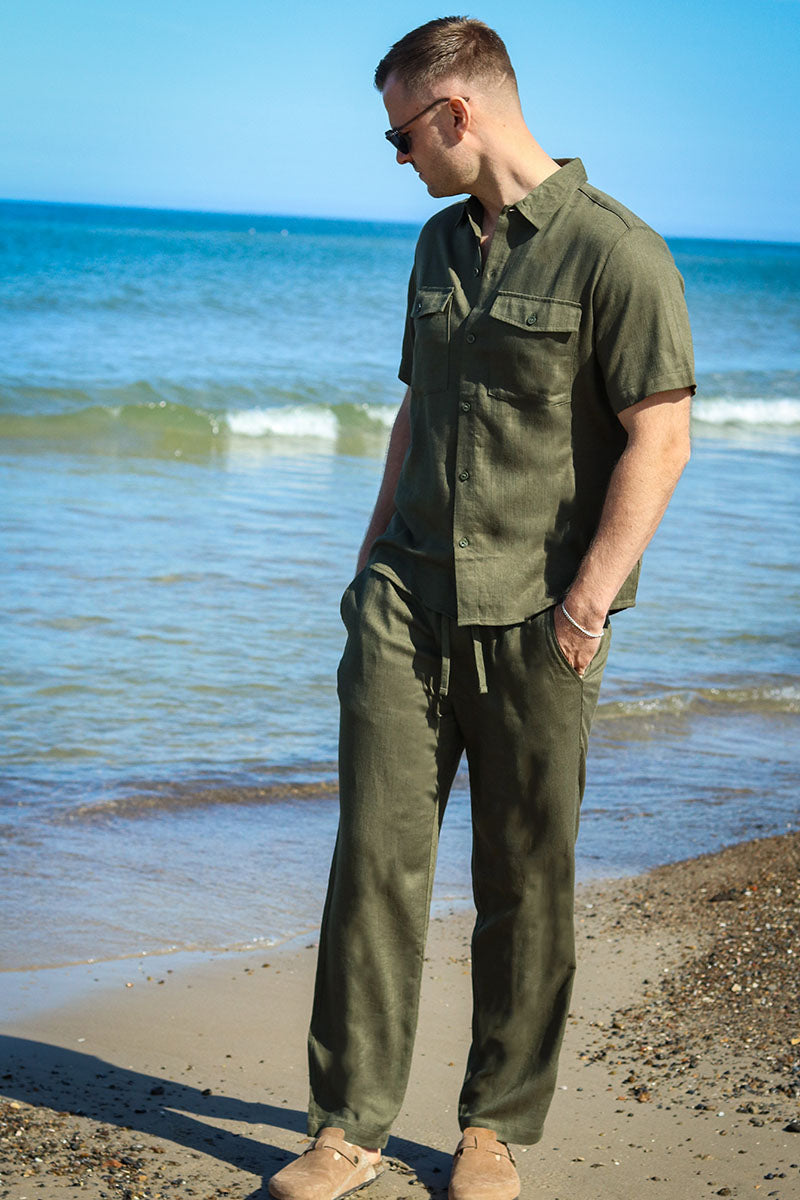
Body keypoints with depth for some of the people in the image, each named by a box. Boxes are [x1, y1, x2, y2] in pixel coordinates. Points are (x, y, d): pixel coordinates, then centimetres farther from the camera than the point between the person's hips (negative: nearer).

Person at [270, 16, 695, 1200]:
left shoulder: (616, 253, -9)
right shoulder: (441, 245, 14)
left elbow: (660, 440, -13)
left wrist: (587, 602, -17)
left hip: (533, 620, -5)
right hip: (409, 605, 6)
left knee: (526, 881, 4)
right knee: (375, 857, 0)